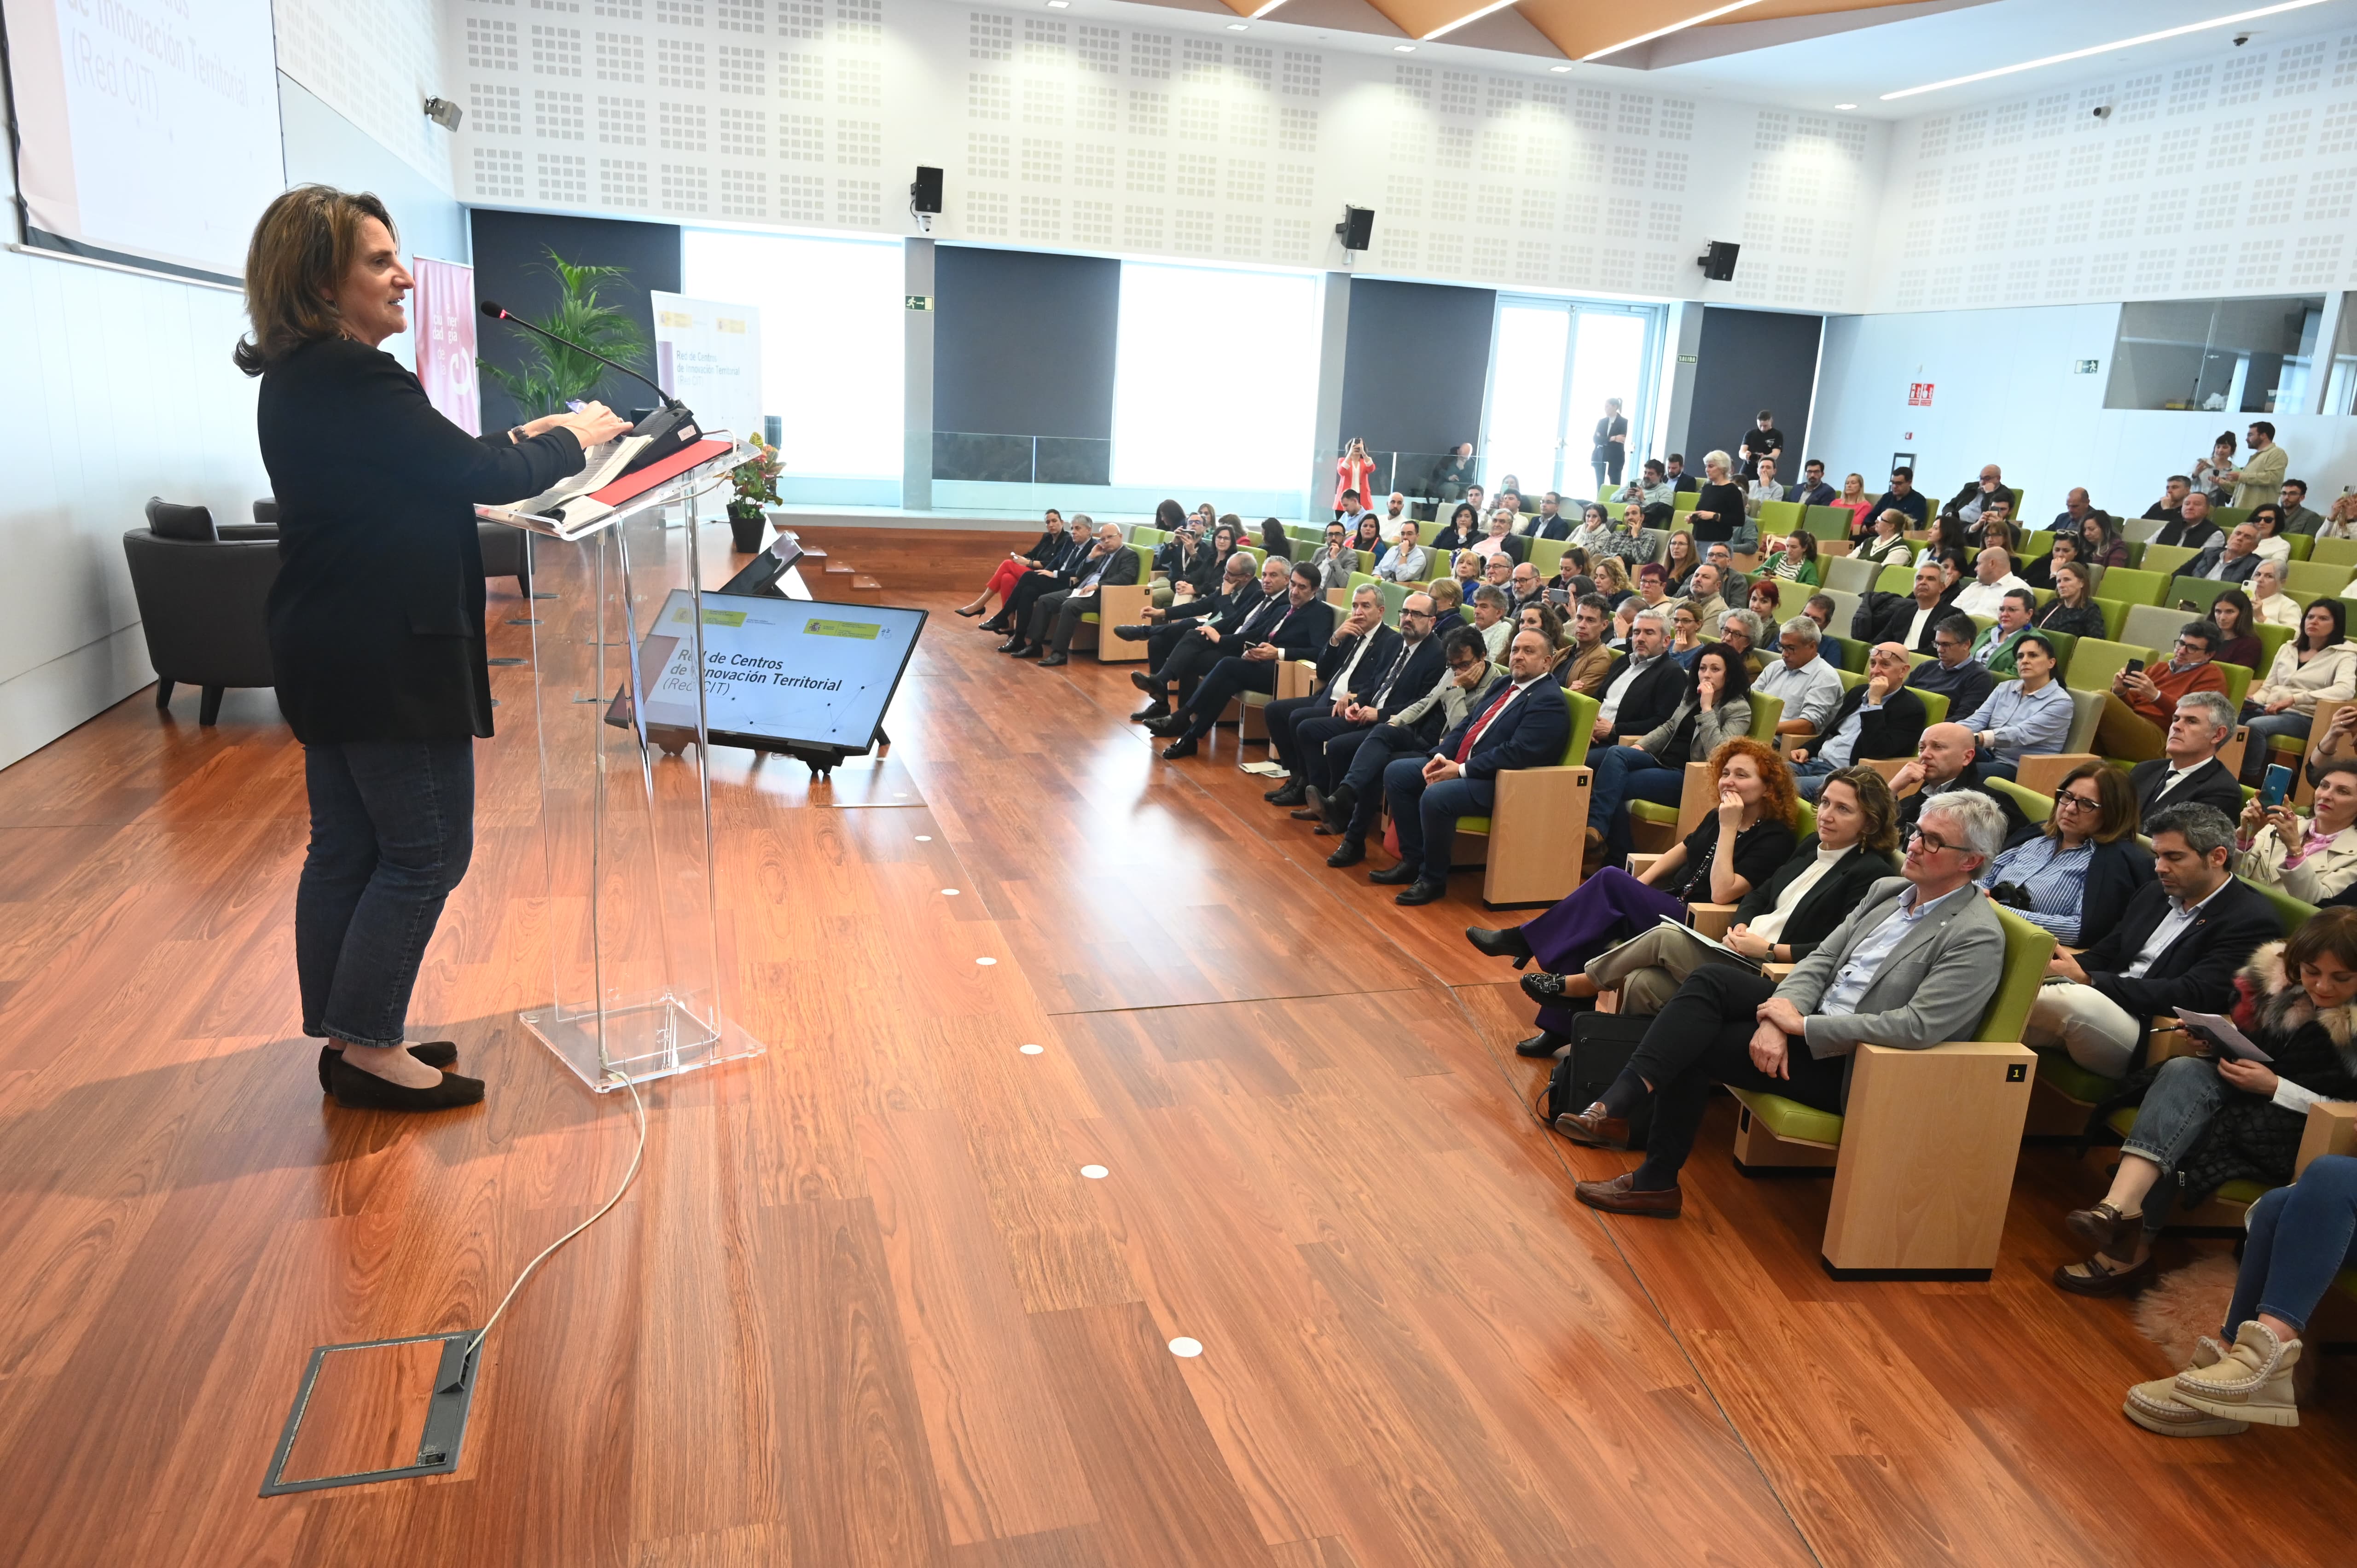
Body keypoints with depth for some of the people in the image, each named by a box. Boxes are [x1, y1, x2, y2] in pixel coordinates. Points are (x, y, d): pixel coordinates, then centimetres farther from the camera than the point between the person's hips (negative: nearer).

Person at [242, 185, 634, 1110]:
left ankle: (346, 1037, 25)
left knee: (346, 849, 14)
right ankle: (370, 1049, 7)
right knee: (427, 851, -1)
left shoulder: (296, 382, 13)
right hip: (389, 660, -10)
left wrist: (517, 443, 10)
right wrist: (572, 440, -1)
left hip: (327, 655, 10)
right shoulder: (354, 379, -18)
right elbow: (481, 477, -16)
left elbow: (423, 473, 17)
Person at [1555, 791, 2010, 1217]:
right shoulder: (1886, 890, 10)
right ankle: (1616, 1106, -25)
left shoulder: (1977, 938, -14)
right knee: (1712, 979, -17)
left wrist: (1802, 1025, -22)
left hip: (1850, 1066, -7)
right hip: (1810, 1020, 7)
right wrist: (1779, 1016, -14)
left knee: (1694, 1046, -17)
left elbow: (1918, 1028, -23)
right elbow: (1820, 960, 6)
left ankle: (1658, 1180, -8)